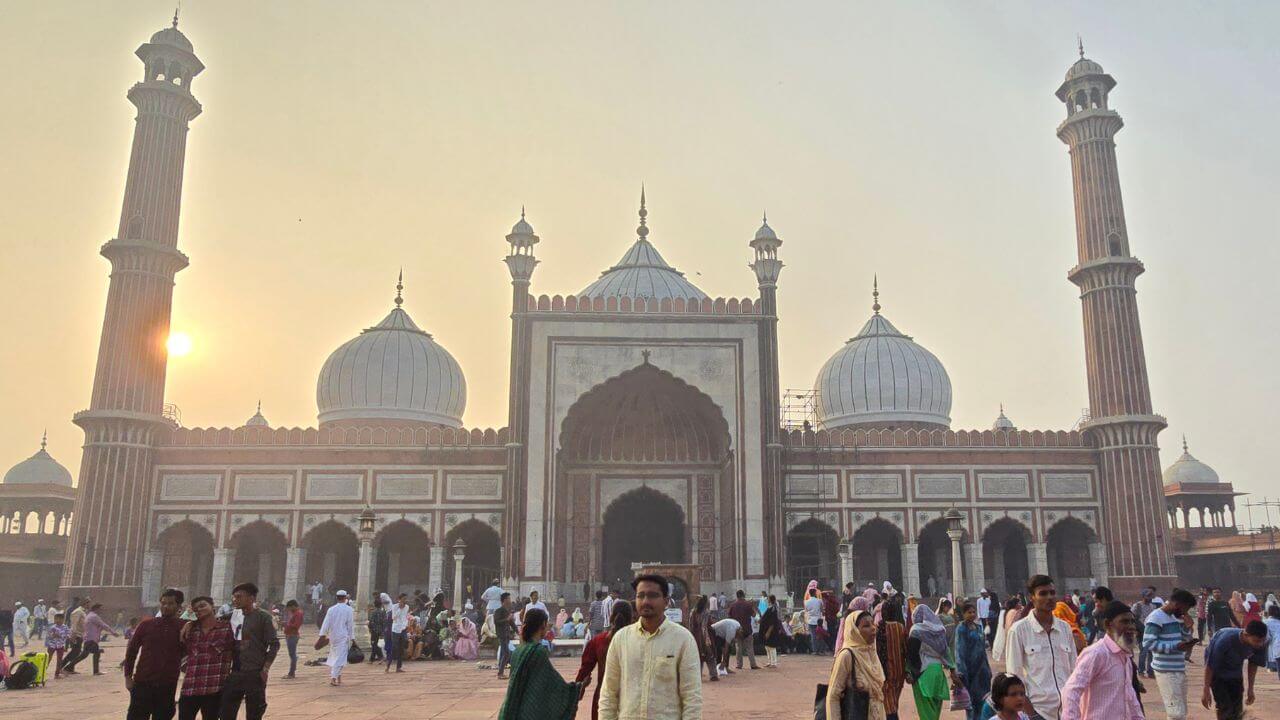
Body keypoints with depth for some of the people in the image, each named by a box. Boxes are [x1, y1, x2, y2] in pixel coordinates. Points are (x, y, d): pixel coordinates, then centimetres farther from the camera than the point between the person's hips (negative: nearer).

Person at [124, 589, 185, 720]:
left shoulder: (184, 627, 1)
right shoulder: (146, 624, 3)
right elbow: (131, 650, 6)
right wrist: (128, 676, 0)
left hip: (168, 685, 0)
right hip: (142, 682, 0)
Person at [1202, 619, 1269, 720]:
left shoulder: (1260, 644, -23)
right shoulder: (1225, 640, -38)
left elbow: (1253, 664, -2)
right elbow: (1210, 666, -26)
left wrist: (1250, 689, 6)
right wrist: (1206, 691, -20)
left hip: (1236, 673, 5)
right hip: (1217, 673, -5)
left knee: (1237, 711, 7)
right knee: (1225, 710, -11)